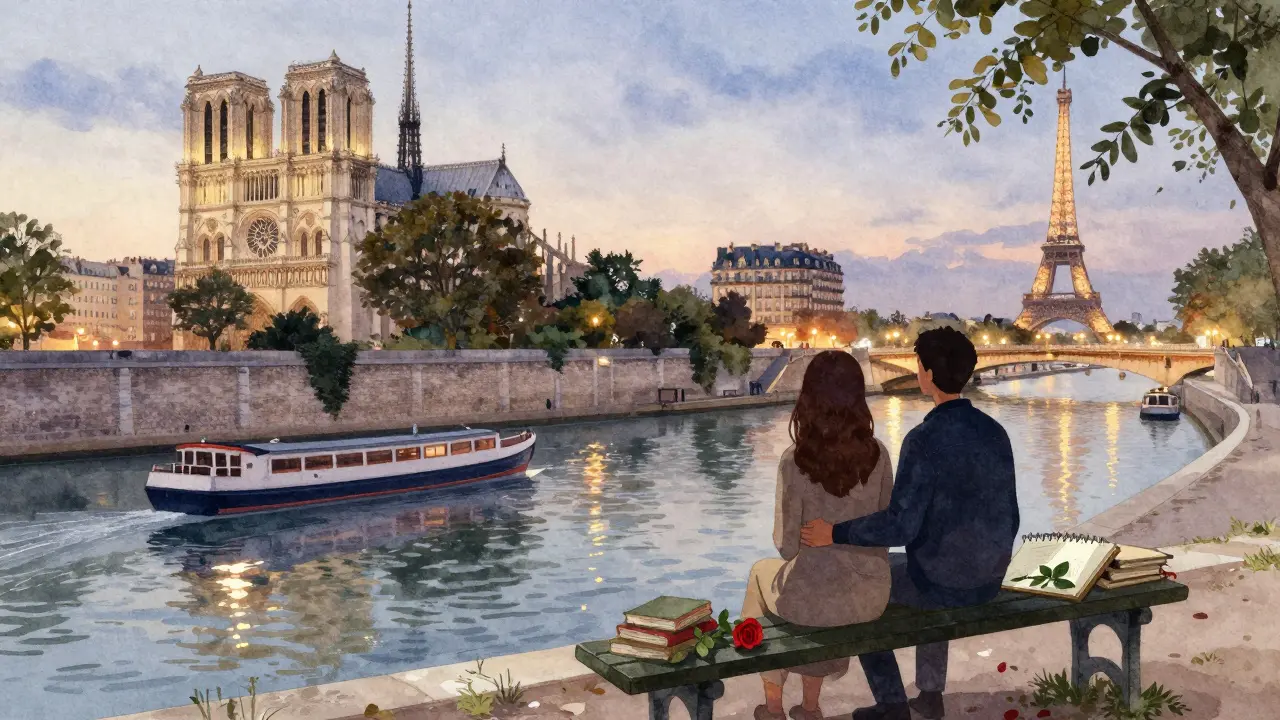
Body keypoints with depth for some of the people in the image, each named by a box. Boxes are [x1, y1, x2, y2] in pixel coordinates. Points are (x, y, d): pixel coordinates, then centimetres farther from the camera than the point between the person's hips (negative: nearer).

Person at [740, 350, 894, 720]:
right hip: (872, 596, 4)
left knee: (761, 574, 30)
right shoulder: (877, 454, -7)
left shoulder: (795, 460, -19)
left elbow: (787, 545, -12)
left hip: (816, 601, -3)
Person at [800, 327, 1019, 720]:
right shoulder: (995, 431, -1)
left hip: (941, 582, -7)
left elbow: (900, 525, -26)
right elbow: (1009, 518, 6)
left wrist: (835, 534, -16)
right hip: (989, 581, 7)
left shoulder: (924, 439, -22)